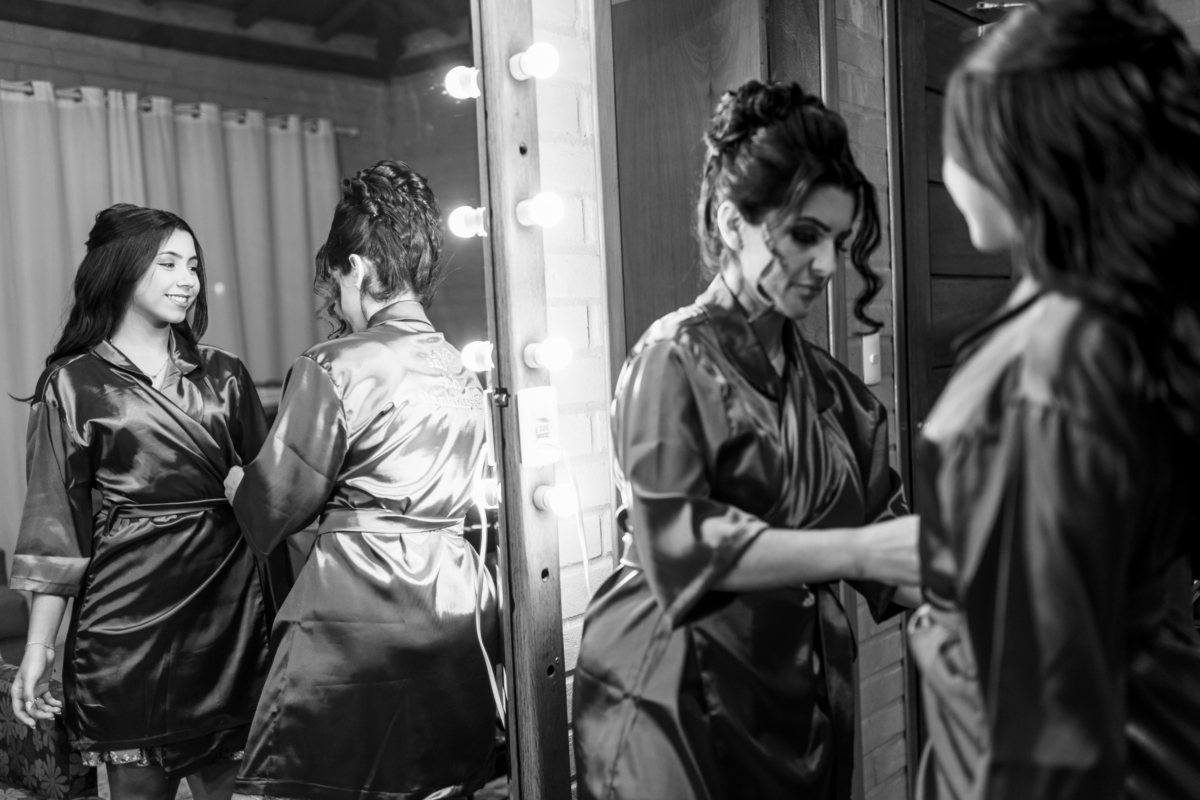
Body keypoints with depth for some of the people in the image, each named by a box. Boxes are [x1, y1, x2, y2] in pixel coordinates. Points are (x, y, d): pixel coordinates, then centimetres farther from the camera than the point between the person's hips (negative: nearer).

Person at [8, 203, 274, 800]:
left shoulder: (223, 376, 9)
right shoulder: (73, 386, 0)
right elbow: (56, 525, -3)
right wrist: (39, 647, -8)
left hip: (229, 612, 3)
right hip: (129, 621, -3)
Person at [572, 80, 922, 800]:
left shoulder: (828, 383, 10)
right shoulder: (673, 358, -9)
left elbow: (880, 518, 4)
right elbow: (676, 543, -20)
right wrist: (859, 551, -26)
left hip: (804, 704, 6)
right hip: (683, 702, -6)